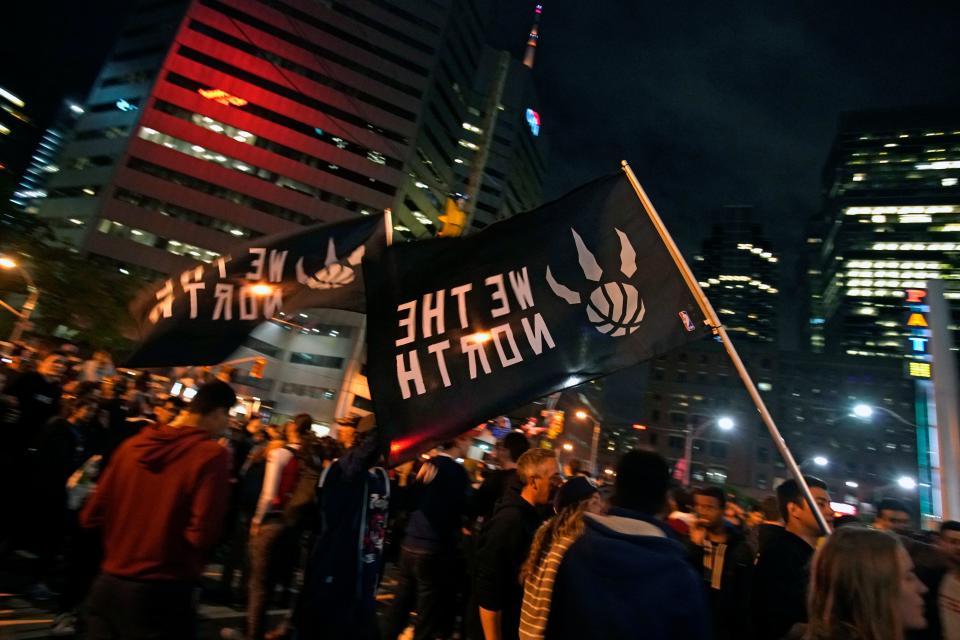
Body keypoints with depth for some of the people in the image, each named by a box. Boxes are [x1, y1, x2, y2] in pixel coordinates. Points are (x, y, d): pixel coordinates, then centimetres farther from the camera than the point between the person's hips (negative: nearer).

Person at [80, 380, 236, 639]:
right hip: (161, 591, -5)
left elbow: (91, 517, 6)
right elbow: (203, 534, -21)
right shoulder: (212, 455, -17)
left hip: (109, 582, 6)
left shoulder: (132, 444, 1)